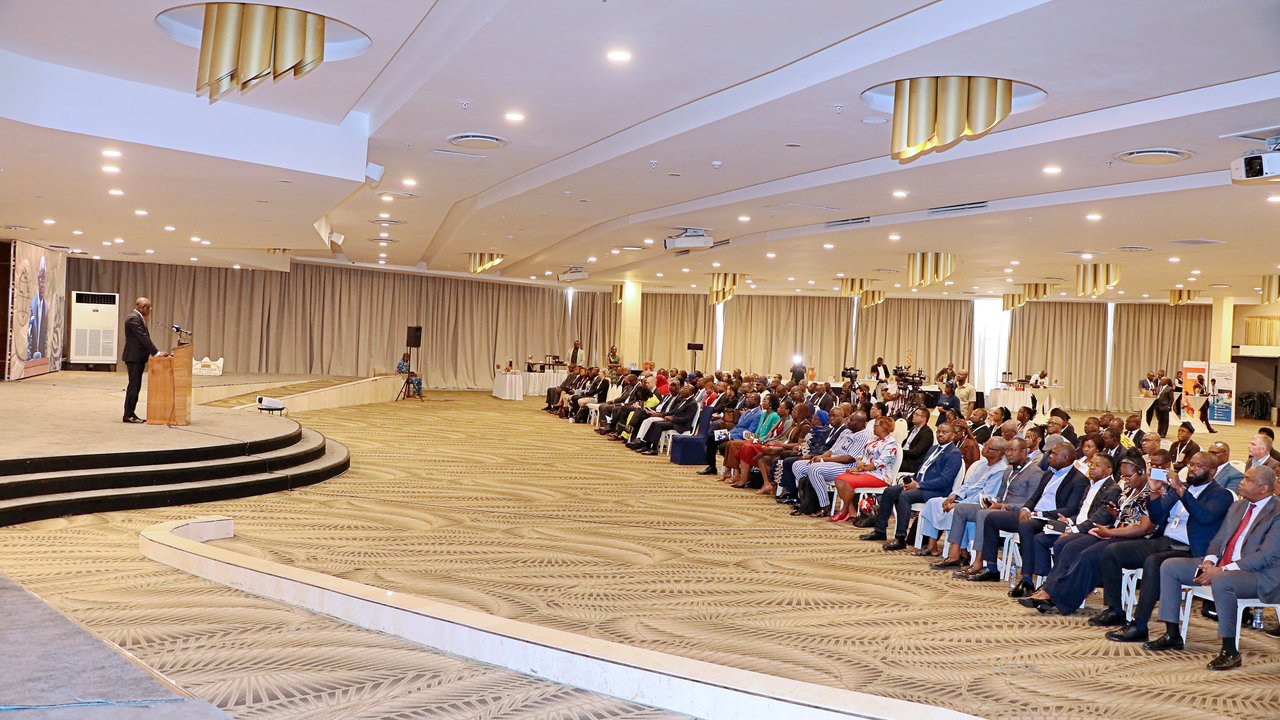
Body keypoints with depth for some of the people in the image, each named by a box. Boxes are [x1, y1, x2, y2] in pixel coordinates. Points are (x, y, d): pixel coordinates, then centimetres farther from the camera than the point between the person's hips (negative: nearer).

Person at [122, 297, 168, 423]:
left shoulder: (137, 318, 17)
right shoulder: (134, 318, -16)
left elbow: (144, 337, 18)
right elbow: (143, 338, -21)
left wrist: (154, 352, 11)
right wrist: (156, 353, -19)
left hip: (138, 357, 10)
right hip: (134, 357, -10)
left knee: (135, 386, 11)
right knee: (134, 385, -7)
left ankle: (130, 413, 15)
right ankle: (128, 415, -4)